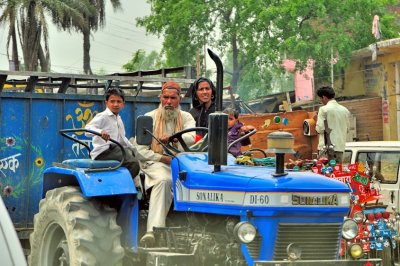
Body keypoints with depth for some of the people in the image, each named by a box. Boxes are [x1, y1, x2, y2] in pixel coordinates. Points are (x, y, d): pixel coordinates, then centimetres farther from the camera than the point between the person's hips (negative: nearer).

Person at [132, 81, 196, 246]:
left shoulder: (186, 118, 13)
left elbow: (191, 138, -10)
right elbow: (140, 150, 0)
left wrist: (171, 137, -27)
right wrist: (164, 158, -11)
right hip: (154, 163, -3)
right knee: (164, 180, -37)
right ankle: (153, 231, -49)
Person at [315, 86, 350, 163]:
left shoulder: (323, 109, -8)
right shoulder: (345, 110, 11)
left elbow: (320, 129, -11)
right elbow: (347, 129, 17)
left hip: (326, 147, -6)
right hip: (340, 146, 6)